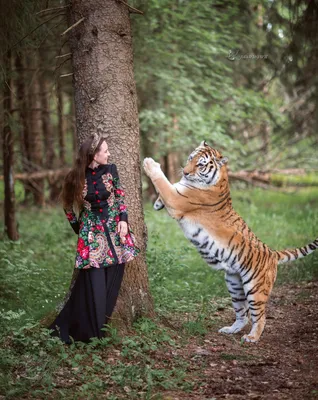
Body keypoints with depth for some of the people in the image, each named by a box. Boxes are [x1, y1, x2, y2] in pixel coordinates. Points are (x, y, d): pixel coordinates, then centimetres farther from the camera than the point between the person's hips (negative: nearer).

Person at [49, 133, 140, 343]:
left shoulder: (110, 170, -3)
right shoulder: (77, 178, -9)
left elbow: (120, 196, 8)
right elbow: (68, 205, 7)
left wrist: (123, 219, -4)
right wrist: (78, 227, 10)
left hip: (114, 231, 3)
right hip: (91, 234, -3)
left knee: (111, 283, 5)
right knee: (93, 284, -5)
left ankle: (100, 325, 20)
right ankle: (88, 331, 9)